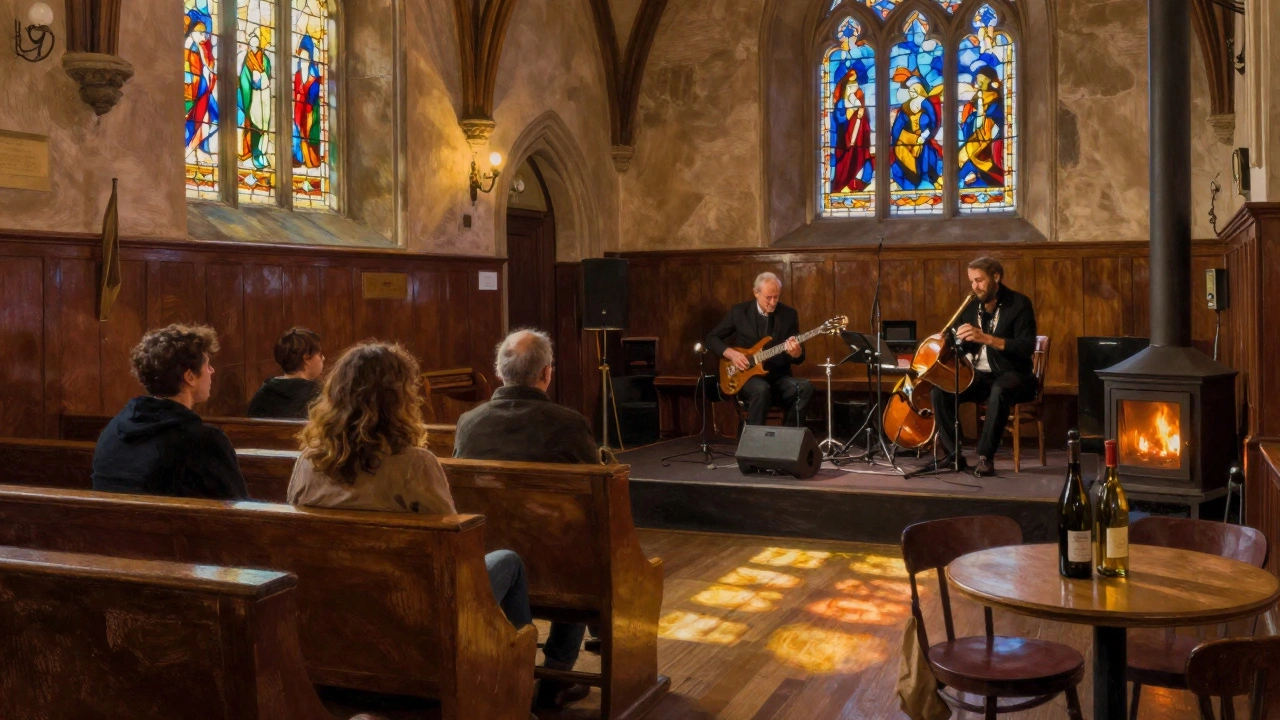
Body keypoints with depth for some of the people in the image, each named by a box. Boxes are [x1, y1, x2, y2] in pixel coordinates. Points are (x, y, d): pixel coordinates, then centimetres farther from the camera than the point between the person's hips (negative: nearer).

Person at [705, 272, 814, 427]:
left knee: (805, 388, -26)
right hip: (747, 377, -2)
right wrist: (731, 353, -12)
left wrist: (796, 353, -20)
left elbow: (800, 359, 5)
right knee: (761, 389, -36)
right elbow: (711, 338, 6)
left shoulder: (789, 314, 4)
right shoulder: (739, 311, 0)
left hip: (779, 378, 3)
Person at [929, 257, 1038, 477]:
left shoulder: (1019, 304, -8)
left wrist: (987, 338, -29)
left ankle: (986, 456, -29)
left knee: (999, 392, -40)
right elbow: (957, 346, 10)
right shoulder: (970, 306, 8)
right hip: (978, 375, 5)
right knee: (939, 390, -21)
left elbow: (1027, 347, -19)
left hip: (1011, 374, -5)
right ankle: (953, 453, -15)